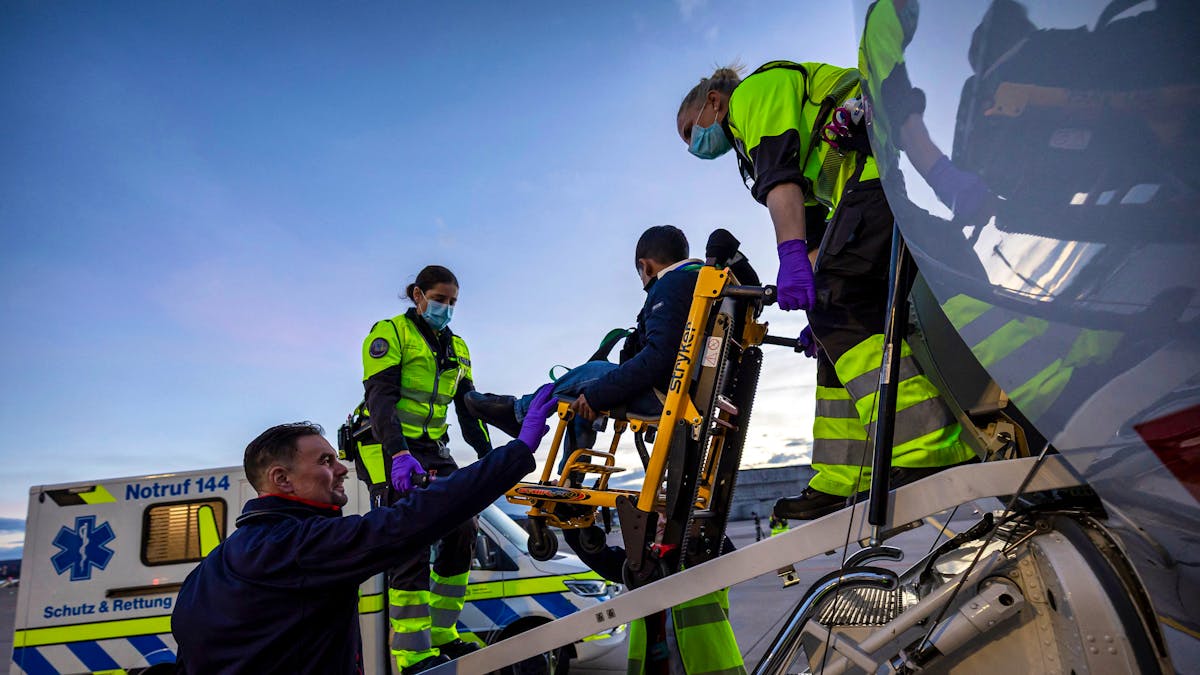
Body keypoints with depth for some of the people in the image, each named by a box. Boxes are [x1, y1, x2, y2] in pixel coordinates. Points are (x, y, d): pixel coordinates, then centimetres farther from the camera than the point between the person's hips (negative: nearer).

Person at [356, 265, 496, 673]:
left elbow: (468, 409, 14)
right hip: (389, 449, -7)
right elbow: (380, 397, -16)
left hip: (434, 451, 7)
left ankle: (442, 636, 11)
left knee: (462, 531, -1)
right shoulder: (389, 333, -4)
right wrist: (399, 454, -29)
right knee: (411, 541, -15)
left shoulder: (457, 348, 15)